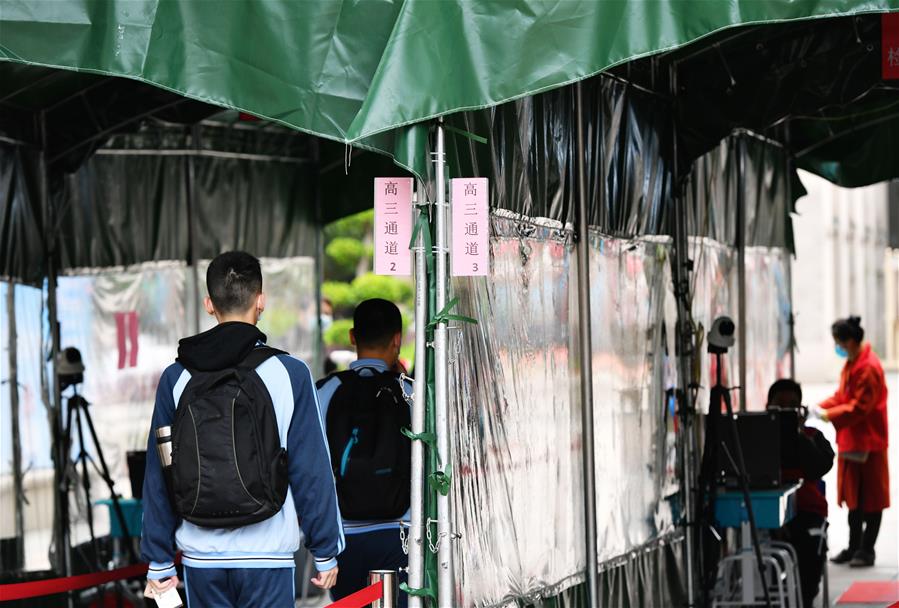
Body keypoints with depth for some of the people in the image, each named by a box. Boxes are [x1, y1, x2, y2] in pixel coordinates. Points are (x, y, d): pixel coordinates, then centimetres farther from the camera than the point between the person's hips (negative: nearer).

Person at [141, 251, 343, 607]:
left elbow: (158, 478, 5)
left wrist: (159, 561, 11)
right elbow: (312, 471, -4)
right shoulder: (289, 373, -5)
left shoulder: (177, 378, 2)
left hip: (201, 557, 3)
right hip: (267, 556, -2)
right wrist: (325, 551, 4)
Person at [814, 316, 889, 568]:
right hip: (851, 440, 10)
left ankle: (867, 550, 7)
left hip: (867, 442, -10)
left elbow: (859, 407, -23)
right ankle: (854, 547, 22)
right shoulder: (852, 363, 10)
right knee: (854, 497, 14)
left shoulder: (869, 368, -21)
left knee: (870, 499, 1)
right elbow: (842, 396, 16)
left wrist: (827, 415, -19)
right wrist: (820, 407, 2)